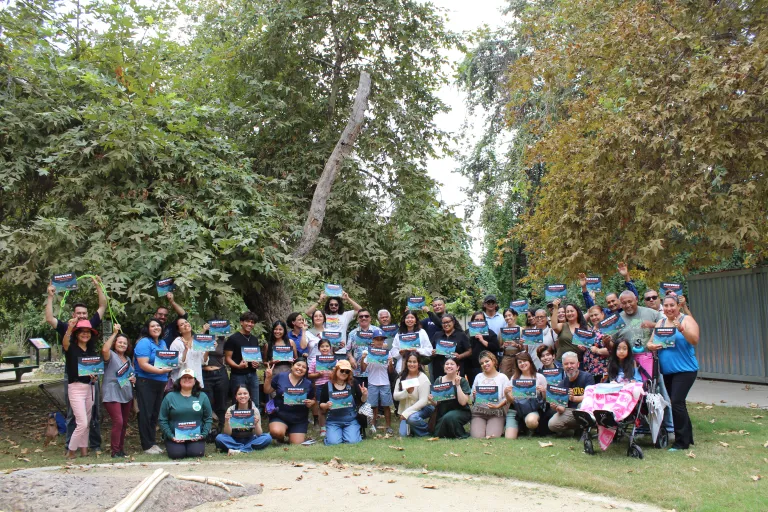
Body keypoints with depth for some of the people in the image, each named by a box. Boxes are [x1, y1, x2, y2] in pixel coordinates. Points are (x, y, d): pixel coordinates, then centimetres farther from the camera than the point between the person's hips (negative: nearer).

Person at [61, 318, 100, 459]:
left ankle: (84, 449, 21)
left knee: (87, 423, 11)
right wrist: (69, 328, -48)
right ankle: (71, 451, 6)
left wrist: (96, 376, -3)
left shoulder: (92, 351, 11)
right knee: (82, 423, -10)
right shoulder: (71, 348, -6)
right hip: (76, 388, -6)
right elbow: (65, 343, -30)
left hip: (89, 388, 6)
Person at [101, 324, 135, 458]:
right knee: (118, 422, -16)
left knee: (124, 423, 12)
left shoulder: (128, 359, 18)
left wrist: (133, 379, 5)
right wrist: (114, 333, -23)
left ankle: (121, 448, 22)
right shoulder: (111, 355, -5)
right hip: (113, 395, -7)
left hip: (126, 395, 7)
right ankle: (115, 451, -6)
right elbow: (105, 349, -29)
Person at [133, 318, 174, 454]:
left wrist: (166, 380, 16)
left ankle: (152, 442, 21)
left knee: (155, 414, 13)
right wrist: (160, 371, -28)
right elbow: (143, 364, -19)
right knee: (146, 414, -2)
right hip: (146, 383, -8)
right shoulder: (144, 343, -10)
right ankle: (147, 446, 3)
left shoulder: (162, 343, 14)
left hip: (160, 383, 8)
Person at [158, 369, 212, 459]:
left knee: (197, 453, -22)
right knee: (177, 454, -22)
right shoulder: (170, 397, 5)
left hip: (195, 437, 0)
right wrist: (171, 436, -7)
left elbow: (208, 418, 8)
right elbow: (162, 420, 3)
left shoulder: (202, 397, 8)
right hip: (175, 437, 0)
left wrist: (203, 434, -5)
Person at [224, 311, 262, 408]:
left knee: (255, 404, 8)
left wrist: (258, 364, 0)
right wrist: (238, 366, -26)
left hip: (253, 375, 6)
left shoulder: (254, 339, 14)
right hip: (238, 376, -5)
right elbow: (227, 358, -8)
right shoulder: (233, 339, -5)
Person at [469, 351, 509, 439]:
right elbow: (472, 398, 15)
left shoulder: (502, 377, 5)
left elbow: (506, 398, -3)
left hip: (496, 412, -2)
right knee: (477, 437, -20)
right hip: (478, 411, 2)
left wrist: (497, 406, -19)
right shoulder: (479, 376, 14)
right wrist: (474, 395, -7)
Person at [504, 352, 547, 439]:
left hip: (533, 409, -1)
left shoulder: (539, 377, 6)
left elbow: (546, 399, 6)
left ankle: (532, 431, -1)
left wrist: (543, 392, -14)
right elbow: (510, 401, 8)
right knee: (509, 438, -19)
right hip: (515, 410, 1)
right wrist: (506, 393, -11)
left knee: (530, 421, -38)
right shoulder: (514, 378, 11)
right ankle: (518, 428, 16)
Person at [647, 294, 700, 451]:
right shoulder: (661, 322, 13)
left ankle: (682, 441, -3)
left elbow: (695, 341, -18)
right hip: (666, 371, 6)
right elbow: (650, 342, 10)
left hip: (684, 369, -6)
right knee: (677, 403, 12)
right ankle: (687, 437, 25)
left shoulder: (686, 320, -4)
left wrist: (681, 329, -33)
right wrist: (652, 346, -13)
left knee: (677, 402, -12)